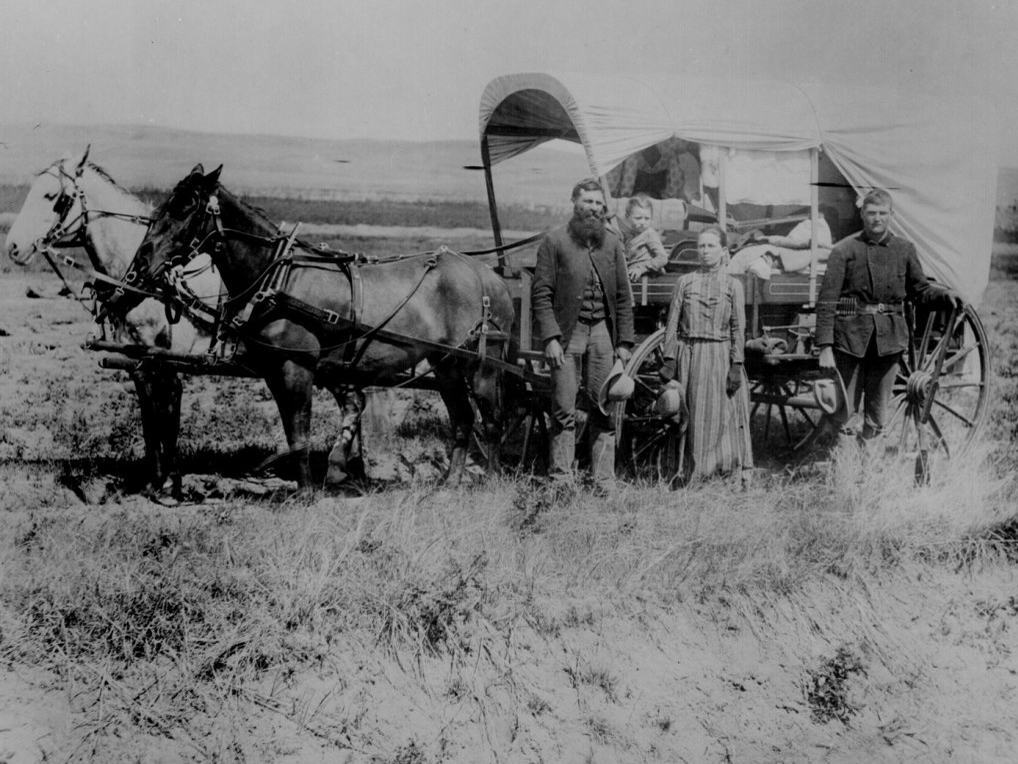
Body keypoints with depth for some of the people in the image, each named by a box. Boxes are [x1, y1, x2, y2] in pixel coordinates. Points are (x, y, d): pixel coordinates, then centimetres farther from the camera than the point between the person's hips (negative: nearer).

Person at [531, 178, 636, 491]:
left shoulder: (612, 243, 10)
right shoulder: (554, 241, -2)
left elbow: (623, 297, 11)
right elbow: (541, 294, -5)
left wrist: (624, 342, 5)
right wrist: (550, 338, -13)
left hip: (603, 333, 4)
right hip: (567, 333, -3)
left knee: (604, 409, 5)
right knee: (564, 411, -1)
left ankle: (604, 482, 11)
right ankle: (562, 480, 5)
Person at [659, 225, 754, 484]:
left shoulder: (733, 285, 5)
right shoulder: (685, 282, 6)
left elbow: (738, 329, 2)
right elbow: (672, 324, 5)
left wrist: (736, 366, -5)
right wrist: (669, 361, -2)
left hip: (720, 356, -1)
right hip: (689, 355, 1)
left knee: (721, 417, -1)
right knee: (691, 416, 2)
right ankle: (690, 475, 8)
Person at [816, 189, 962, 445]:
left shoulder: (904, 250, 7)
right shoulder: (844, 250, -3)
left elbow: (920, 289, 18)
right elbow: (826, 301, -6)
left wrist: (945, 295, -4)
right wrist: (825, 347, -12)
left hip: (889, 338, 3)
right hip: (850, 336, -3)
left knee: (878, 412, 9)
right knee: (845, 410, 0)